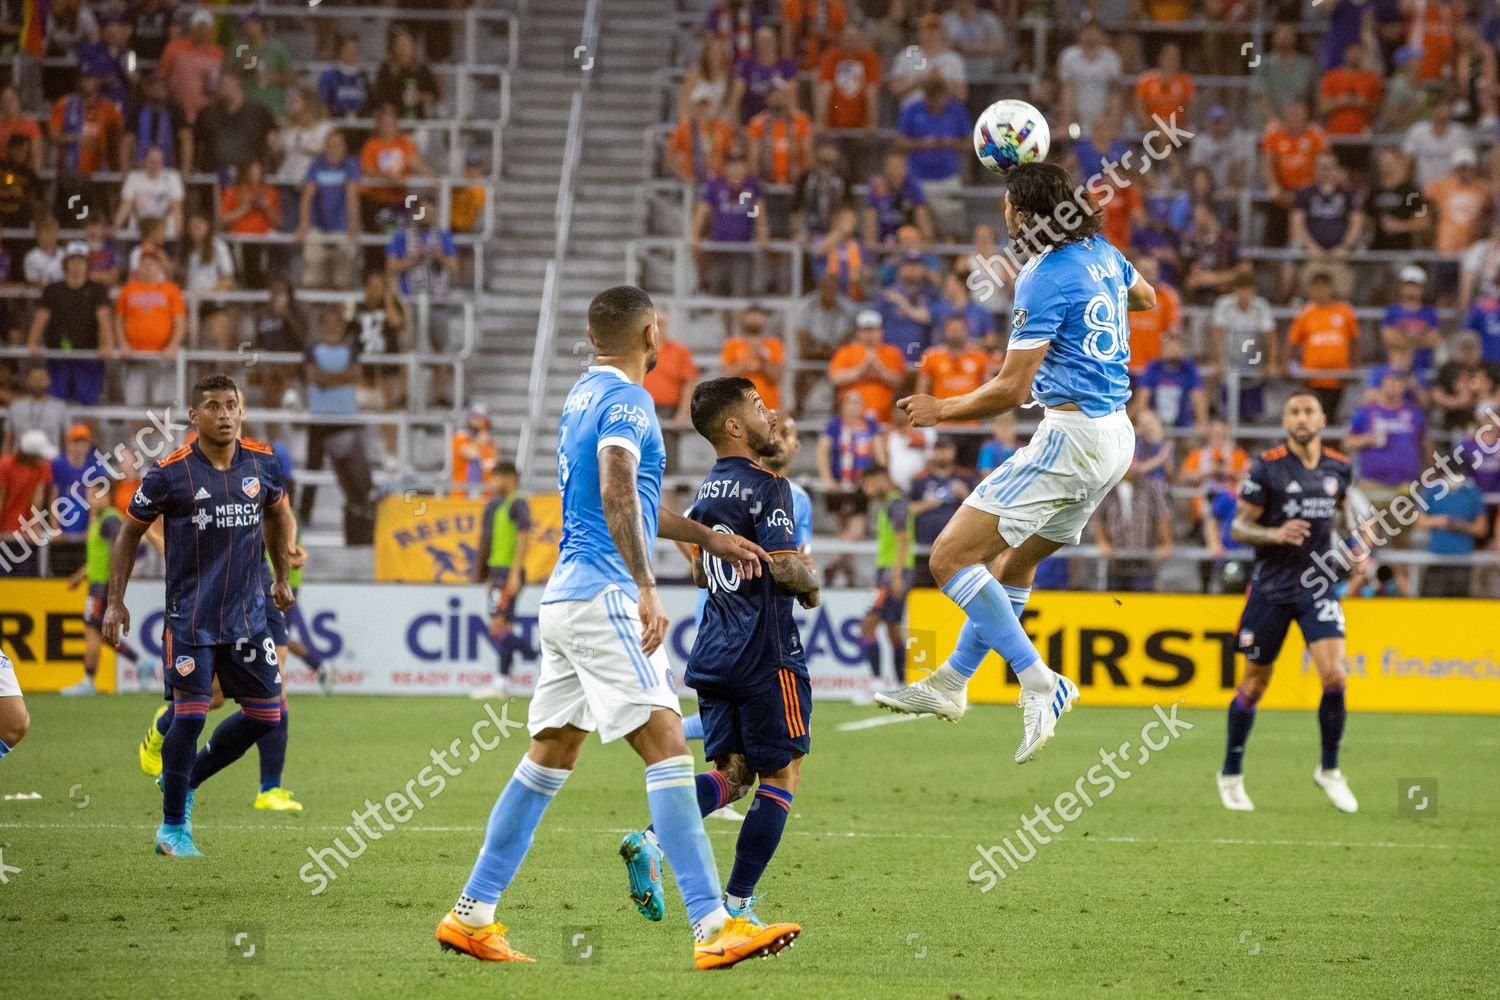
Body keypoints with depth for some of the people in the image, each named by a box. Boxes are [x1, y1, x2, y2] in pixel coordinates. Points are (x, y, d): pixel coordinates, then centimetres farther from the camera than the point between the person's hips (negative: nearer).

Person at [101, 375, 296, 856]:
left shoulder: (263, 464, 1)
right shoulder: (170, 473, -10)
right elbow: (130, 532, 2)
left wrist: (281, 577, 24)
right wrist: (115, 602, -1)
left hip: (247, 613, 5)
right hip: (190, 614, -5)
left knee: (266, 715, 5)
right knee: (190, 714, -10)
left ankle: (184, 779, 26)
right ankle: (173, 828, 5)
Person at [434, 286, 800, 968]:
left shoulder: (585, 394, 19)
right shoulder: (625, 399, -11)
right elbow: (617, 495, -25)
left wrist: (708, 539, 37)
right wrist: (646, 591, -30)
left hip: (567, 597, 10)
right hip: (602, 596, -10)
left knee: (549, 758, 14)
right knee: (667, 746, -14)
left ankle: (471, 914, 16)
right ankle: (714, 929, -21)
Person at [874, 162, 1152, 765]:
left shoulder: (1044, 280, -16)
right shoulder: (1102, 254, 9)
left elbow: (1012, 390, -17)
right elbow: (1146, 296, 33)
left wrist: (941, 410, -4)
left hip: (1072, 438, -10)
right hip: (1116, 436, 10)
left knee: (949, 556, -11)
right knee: (1016, 560, 25)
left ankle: (1040, 683, -13)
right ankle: (950, 684, 34)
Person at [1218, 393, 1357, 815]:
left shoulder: (1339, 467, 3)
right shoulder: (1267, 467, -9)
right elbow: (1238, 527, -6)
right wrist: (1274, 534, -25)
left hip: (1318, 585, 2)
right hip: (1271, 585, -2)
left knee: (1334, 675, -14)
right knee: (1255, 683, 6)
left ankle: (1329, 770, 4)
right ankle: (1231, 775, 24)